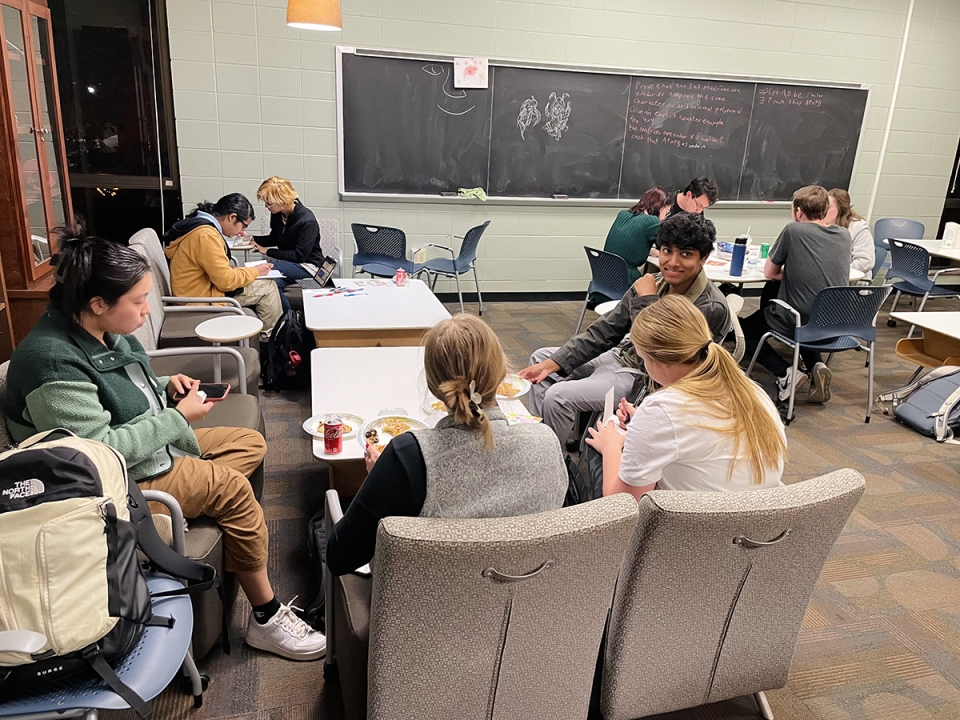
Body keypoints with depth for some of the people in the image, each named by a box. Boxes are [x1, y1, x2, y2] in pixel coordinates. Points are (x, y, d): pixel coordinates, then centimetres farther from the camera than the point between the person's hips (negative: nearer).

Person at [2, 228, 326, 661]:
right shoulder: (52, 363, -27)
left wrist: (166, 387, -2)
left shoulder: (107, 333, 1)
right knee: (233, 487, -18)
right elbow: (99, 451, -30)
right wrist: (178, 417, -23)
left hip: (153, 446, 10)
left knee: (251, 444, 9)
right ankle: (266, 617, -5)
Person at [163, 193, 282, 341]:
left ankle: (267, 338, 21)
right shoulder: (206, 235, -25)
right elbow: (227, 281, -23)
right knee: (268, 288, -4)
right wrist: (255, 271, -9)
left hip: (199, 291, 10)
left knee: (262, 284, 16)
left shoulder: (198, 224, 8)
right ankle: (271, 339, 11)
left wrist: (249, 271, 5)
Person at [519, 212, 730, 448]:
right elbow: (604, 331, 0)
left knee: (558, 397, -21)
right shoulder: (656, 283, -4)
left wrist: (646, 300, -21)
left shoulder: (711, 308, -23)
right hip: (621, 356, 8)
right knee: (541, 357, 13)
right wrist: (551, 364, -6)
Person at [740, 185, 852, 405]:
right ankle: (816, 366, 12)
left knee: (742, 329, 17)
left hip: (797, 322, -6)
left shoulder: (794, 230, -10)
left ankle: (785, 372, -3)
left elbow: (770, 273, 0)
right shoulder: (844, 235, 7)